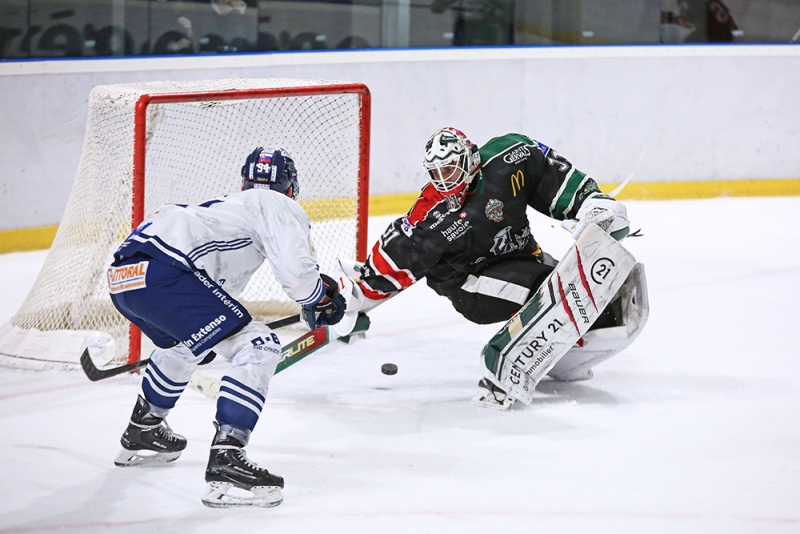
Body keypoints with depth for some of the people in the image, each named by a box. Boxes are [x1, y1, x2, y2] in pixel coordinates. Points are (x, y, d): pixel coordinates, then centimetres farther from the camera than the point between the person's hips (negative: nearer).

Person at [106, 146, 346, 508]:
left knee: (183, 344, 38)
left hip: (122, 274, 10)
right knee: (258, 348, -9)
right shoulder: (278, 206, 9)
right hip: (162, 275, -10)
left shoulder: (229, 204, 34)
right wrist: (322, 298, 12)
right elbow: (295, 269, -7)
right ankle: (225, 458, -20)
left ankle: (142, 432, 54)